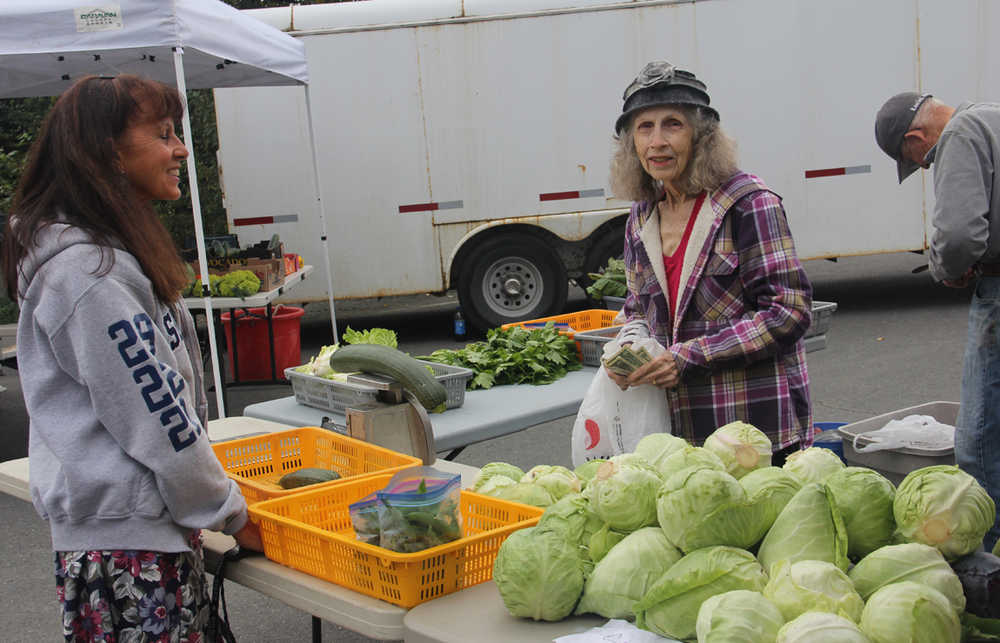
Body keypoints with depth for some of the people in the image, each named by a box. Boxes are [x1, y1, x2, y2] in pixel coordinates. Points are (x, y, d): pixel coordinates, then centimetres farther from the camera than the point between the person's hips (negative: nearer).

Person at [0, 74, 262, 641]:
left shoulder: (114, 252, 13)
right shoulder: (87, 275, -20)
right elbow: (156, 417, -19)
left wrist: (214, 495, 19)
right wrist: (232, 513, -9)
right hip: (128, 547, -10)